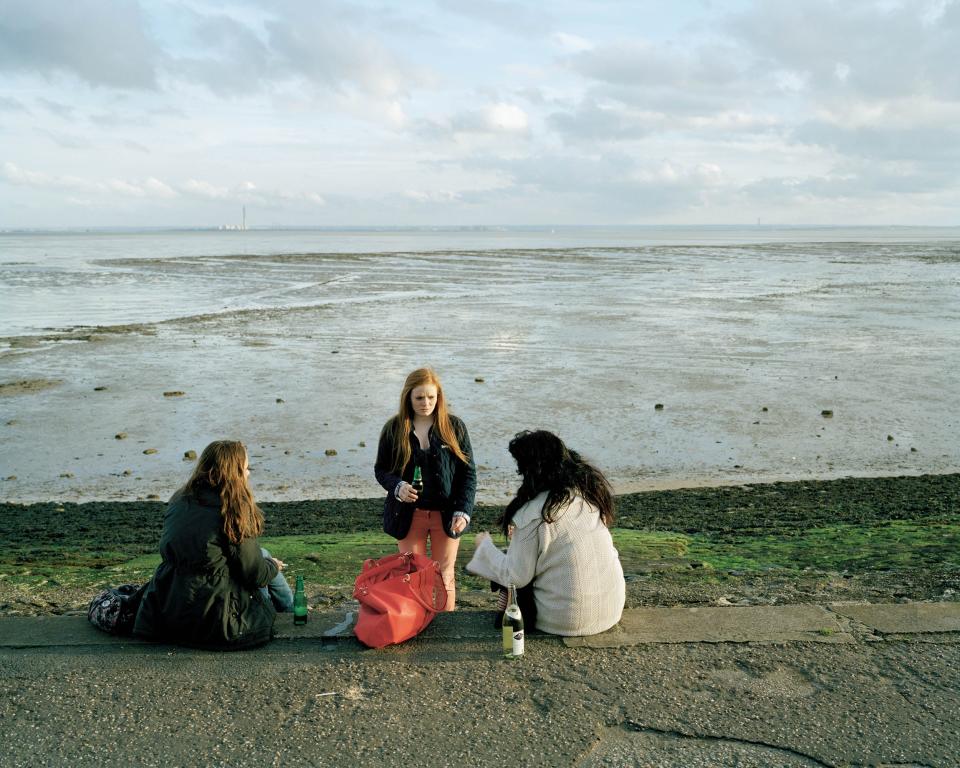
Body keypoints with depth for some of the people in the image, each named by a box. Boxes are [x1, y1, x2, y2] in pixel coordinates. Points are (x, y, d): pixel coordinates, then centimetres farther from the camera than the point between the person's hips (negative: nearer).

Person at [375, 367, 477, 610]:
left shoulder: (454, 427, -3)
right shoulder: (393, 429, -2)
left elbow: (468, 472, -1)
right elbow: (380, 469, 5)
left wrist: (463, 512, -11)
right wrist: (397, 487, -17)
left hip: (446, 515, 0)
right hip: (408, 515, 0)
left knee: (444, 577, 9)